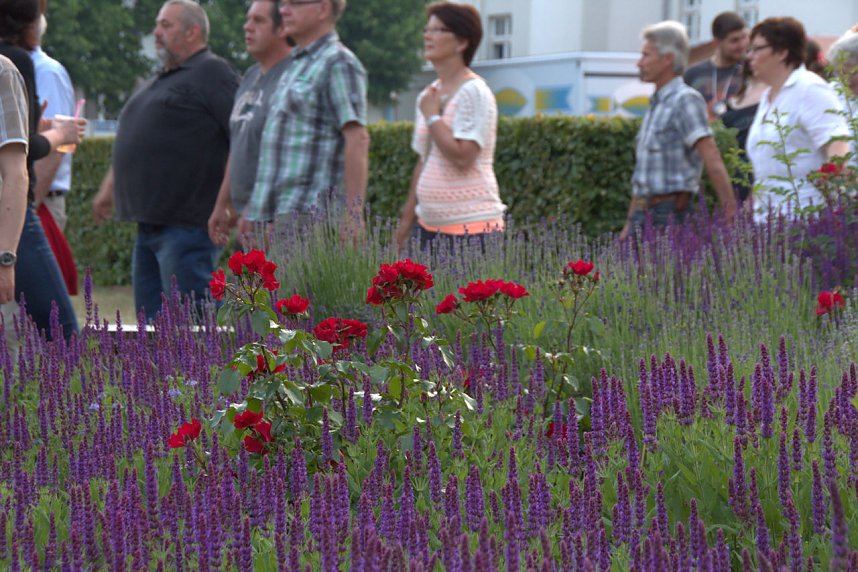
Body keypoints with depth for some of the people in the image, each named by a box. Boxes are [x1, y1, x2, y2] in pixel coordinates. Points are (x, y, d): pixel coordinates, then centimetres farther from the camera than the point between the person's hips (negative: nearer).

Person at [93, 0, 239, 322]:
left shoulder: (211, 73, -7)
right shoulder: (159, 81, 22)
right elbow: (132, 144, 33)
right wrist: (108, 188, 29)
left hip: (186, 223, -10)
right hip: (149, 222, 10)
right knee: (151, 316, 11)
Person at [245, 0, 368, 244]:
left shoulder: (337, 63, -8)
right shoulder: (298, 64, 22)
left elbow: (357, 140, -17)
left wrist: (353, 215, -23)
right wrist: (253, 208, 24)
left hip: (309, 214, -9)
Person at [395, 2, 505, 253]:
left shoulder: (474, 93, -10)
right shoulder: (428, 96, 15)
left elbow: (462, 156, -20)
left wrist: (432, 116, -10)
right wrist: (408, 216, 21)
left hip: (471, 224, -8)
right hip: (430, 224, 8)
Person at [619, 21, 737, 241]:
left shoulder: (685, 100, -11)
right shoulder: (656, 104, 18)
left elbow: (712, 161, -19)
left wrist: (730, 213, -26)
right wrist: (630, 223, 22)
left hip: (670, 213, -9)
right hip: (644, 213, 9)